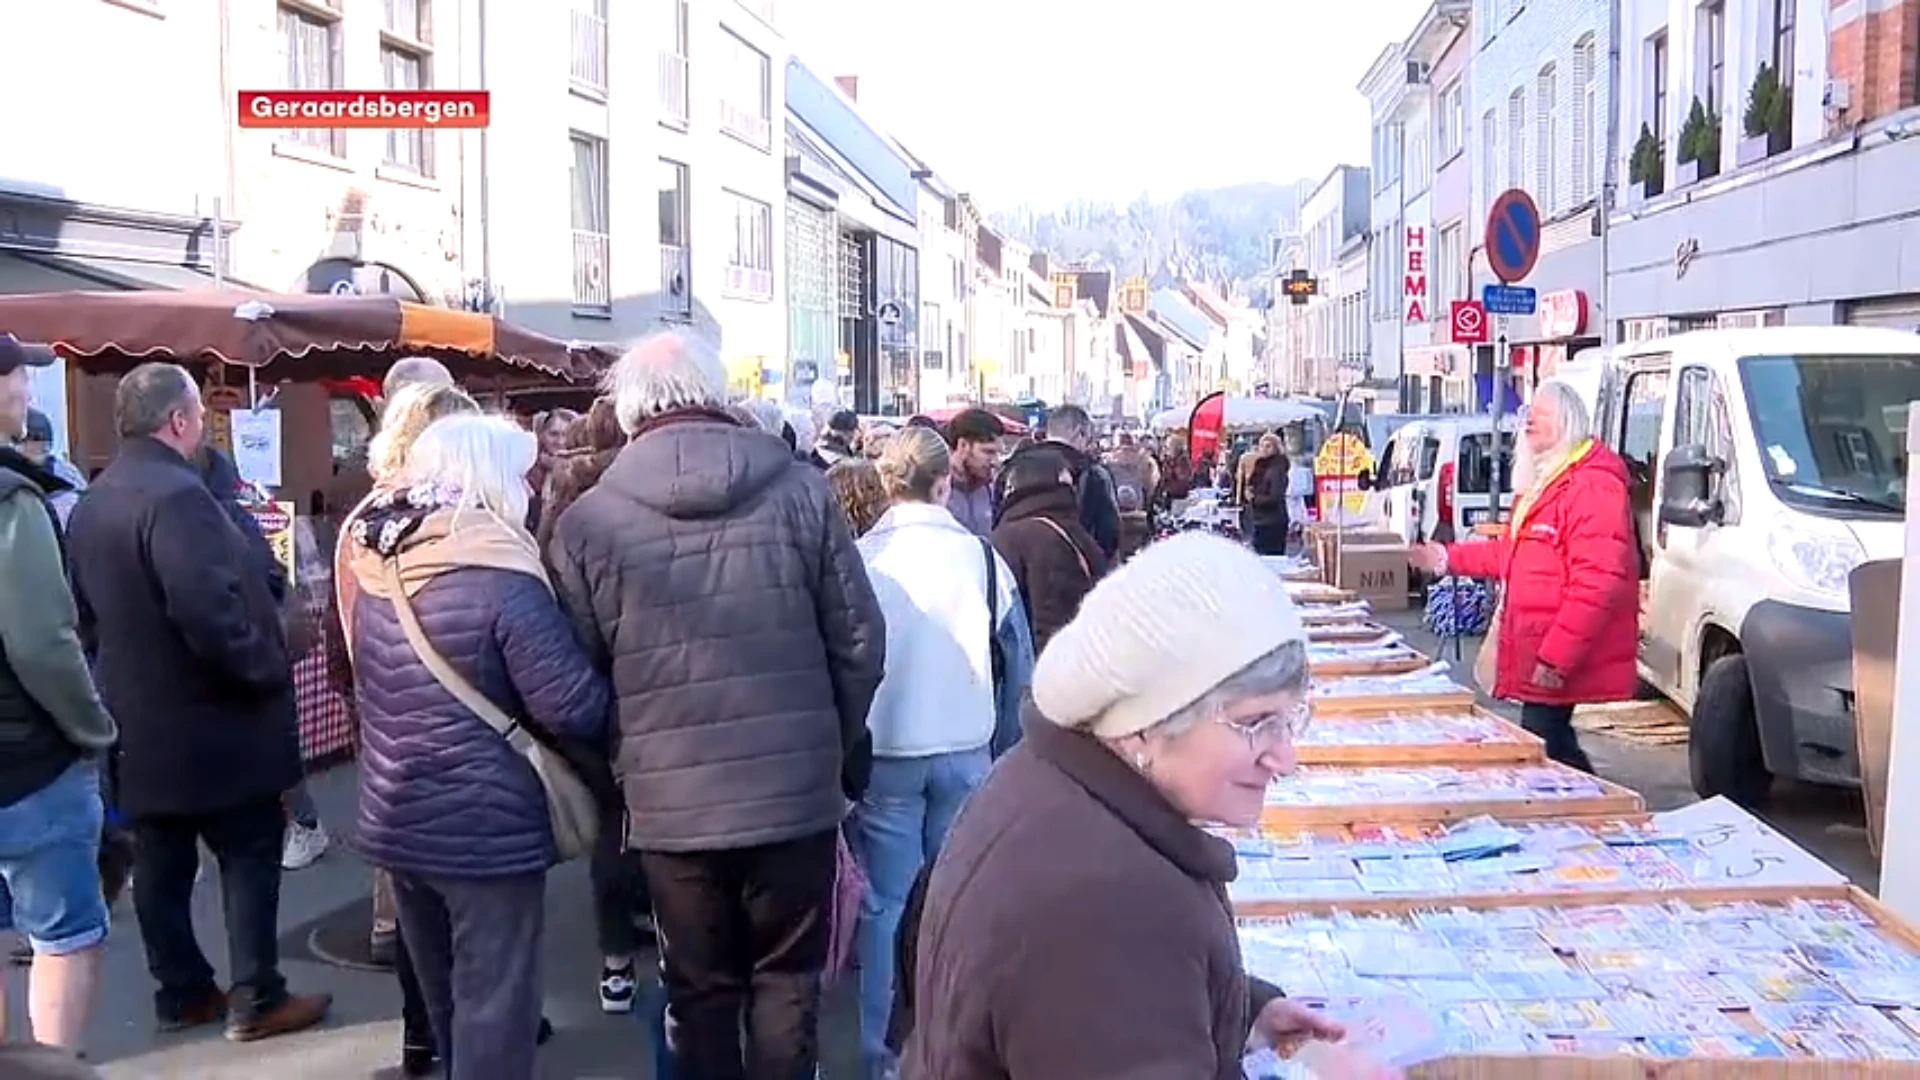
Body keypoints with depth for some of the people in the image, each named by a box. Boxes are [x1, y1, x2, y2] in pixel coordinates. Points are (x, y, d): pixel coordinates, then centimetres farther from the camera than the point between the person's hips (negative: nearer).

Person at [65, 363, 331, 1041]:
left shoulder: (92, 503, 8)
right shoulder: (177, 495, -23)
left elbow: (87, 607, 17)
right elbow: (209, 610, -32)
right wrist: (265, 671, -18)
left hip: (138, 718, 9)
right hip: (211, 718, -9)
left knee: (161, 862, 14)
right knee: (250, 854, 4)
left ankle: (182, 991, 26)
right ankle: (255, 1000, 10)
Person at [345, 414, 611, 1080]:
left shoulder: (378, 565, 4)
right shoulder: (499, 576, -20)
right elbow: (573, 707, -22)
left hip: (397, 819, 8)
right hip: (487, 825, -8)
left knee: (444, 995, 23)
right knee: (494, 1006, 4)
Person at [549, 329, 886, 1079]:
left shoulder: (587, 521, -3)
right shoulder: (800, 491, -2)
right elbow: (860, 642, -1)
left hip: (670, 802, 0)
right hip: (797, 792, 0)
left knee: (699, 992, 16)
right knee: (787, 981, 15)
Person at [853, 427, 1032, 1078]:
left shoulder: (861, 558, -10)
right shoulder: (982, 557, -8)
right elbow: (1018, 663, 0)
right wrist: (994, 736, 15)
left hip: (883, 754, -1)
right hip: (965, 753, 1)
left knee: (879, 904, 8)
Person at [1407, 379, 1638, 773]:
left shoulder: (1592, 485, -17)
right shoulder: (1541, 483, 18)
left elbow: (1597, 582, -24)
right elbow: (1514, 554, 29)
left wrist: (1555, 657, -26)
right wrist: (1448, 558, 24)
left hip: (1559, 666, -10)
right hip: (1535, 652, 10)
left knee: (1541, 751, -7)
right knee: (1553, 747, 16)